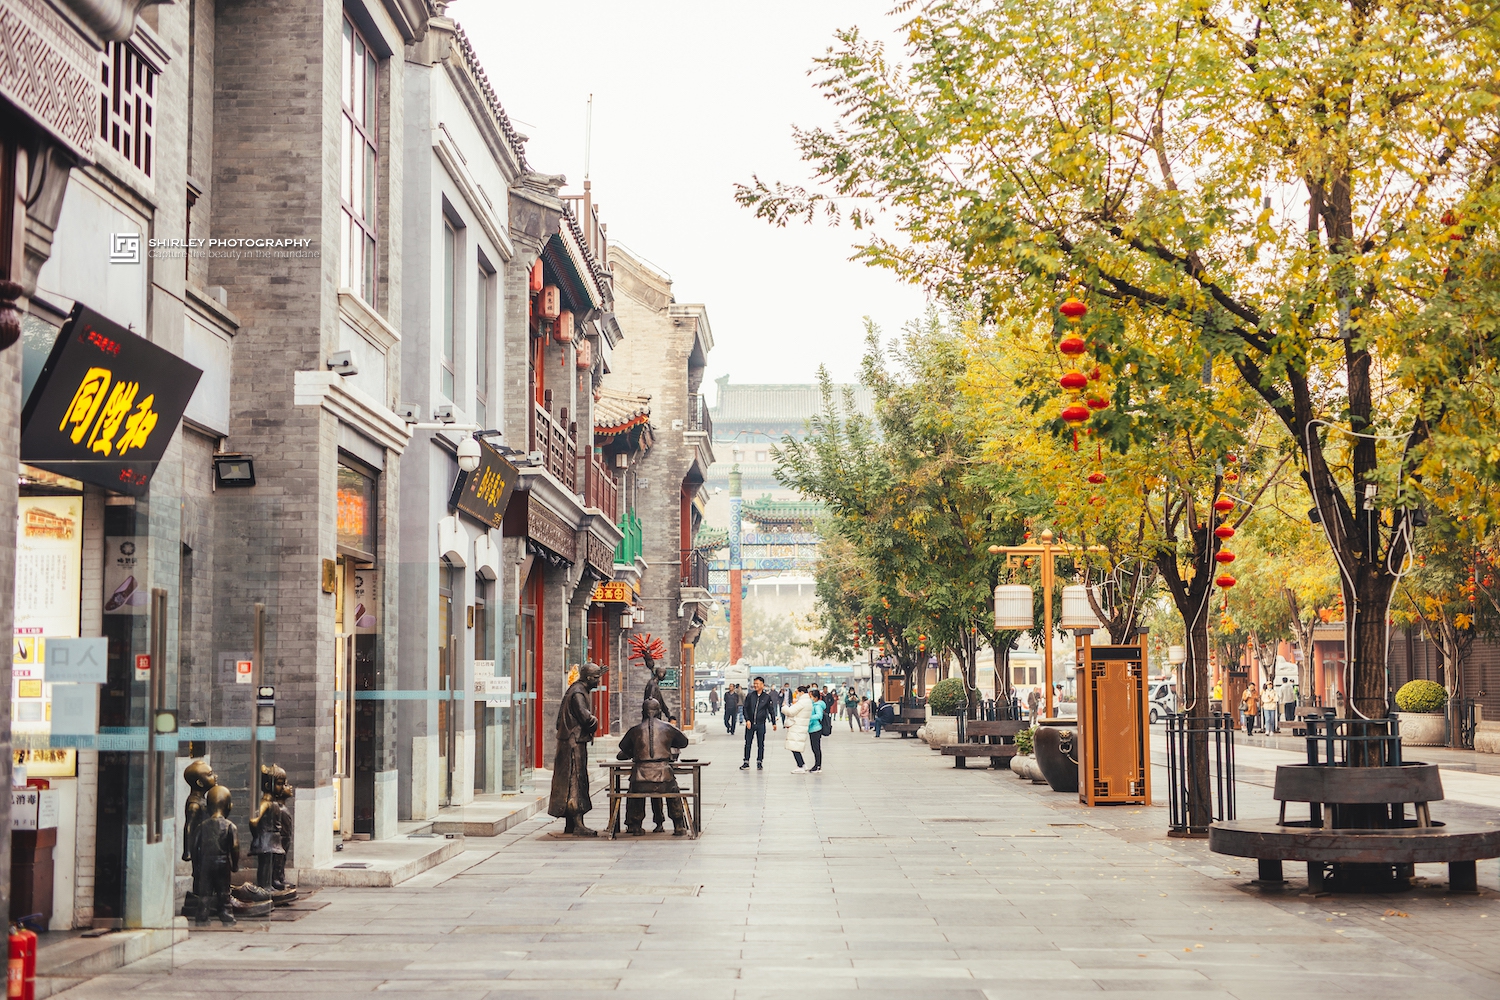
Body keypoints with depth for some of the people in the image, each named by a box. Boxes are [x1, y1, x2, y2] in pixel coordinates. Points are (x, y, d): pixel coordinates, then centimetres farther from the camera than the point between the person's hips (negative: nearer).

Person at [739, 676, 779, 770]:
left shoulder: (767, 696, -1)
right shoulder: (750, 696, 1)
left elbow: (771, 710, 6)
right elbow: (745, 708, 3)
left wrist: (774, 723, 7)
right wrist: (747, 720, -8)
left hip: (761, 724, -1)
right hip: (750, 723, 1)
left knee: (760, 744, 4)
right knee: (747, 743, 3)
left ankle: (759, 762, 13)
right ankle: (746, 763, 9)